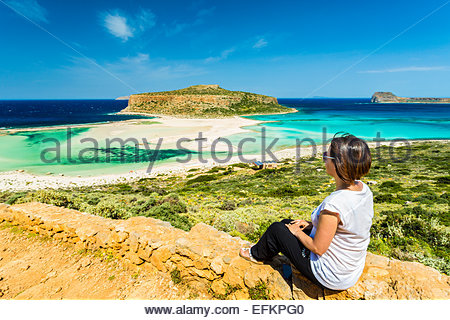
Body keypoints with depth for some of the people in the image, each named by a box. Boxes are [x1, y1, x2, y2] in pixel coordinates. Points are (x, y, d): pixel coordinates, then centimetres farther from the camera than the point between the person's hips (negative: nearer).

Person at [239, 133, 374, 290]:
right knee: (287, 223, 17)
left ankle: (256, 254, 38)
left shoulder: (334, 204, -35)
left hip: (331, 277, -8)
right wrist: (312, 224, 7)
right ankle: (262, 253, 44)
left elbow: (318, 248, -25)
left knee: (277, 229, 6)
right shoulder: (364, 189, -8)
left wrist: (298, 232, -6)